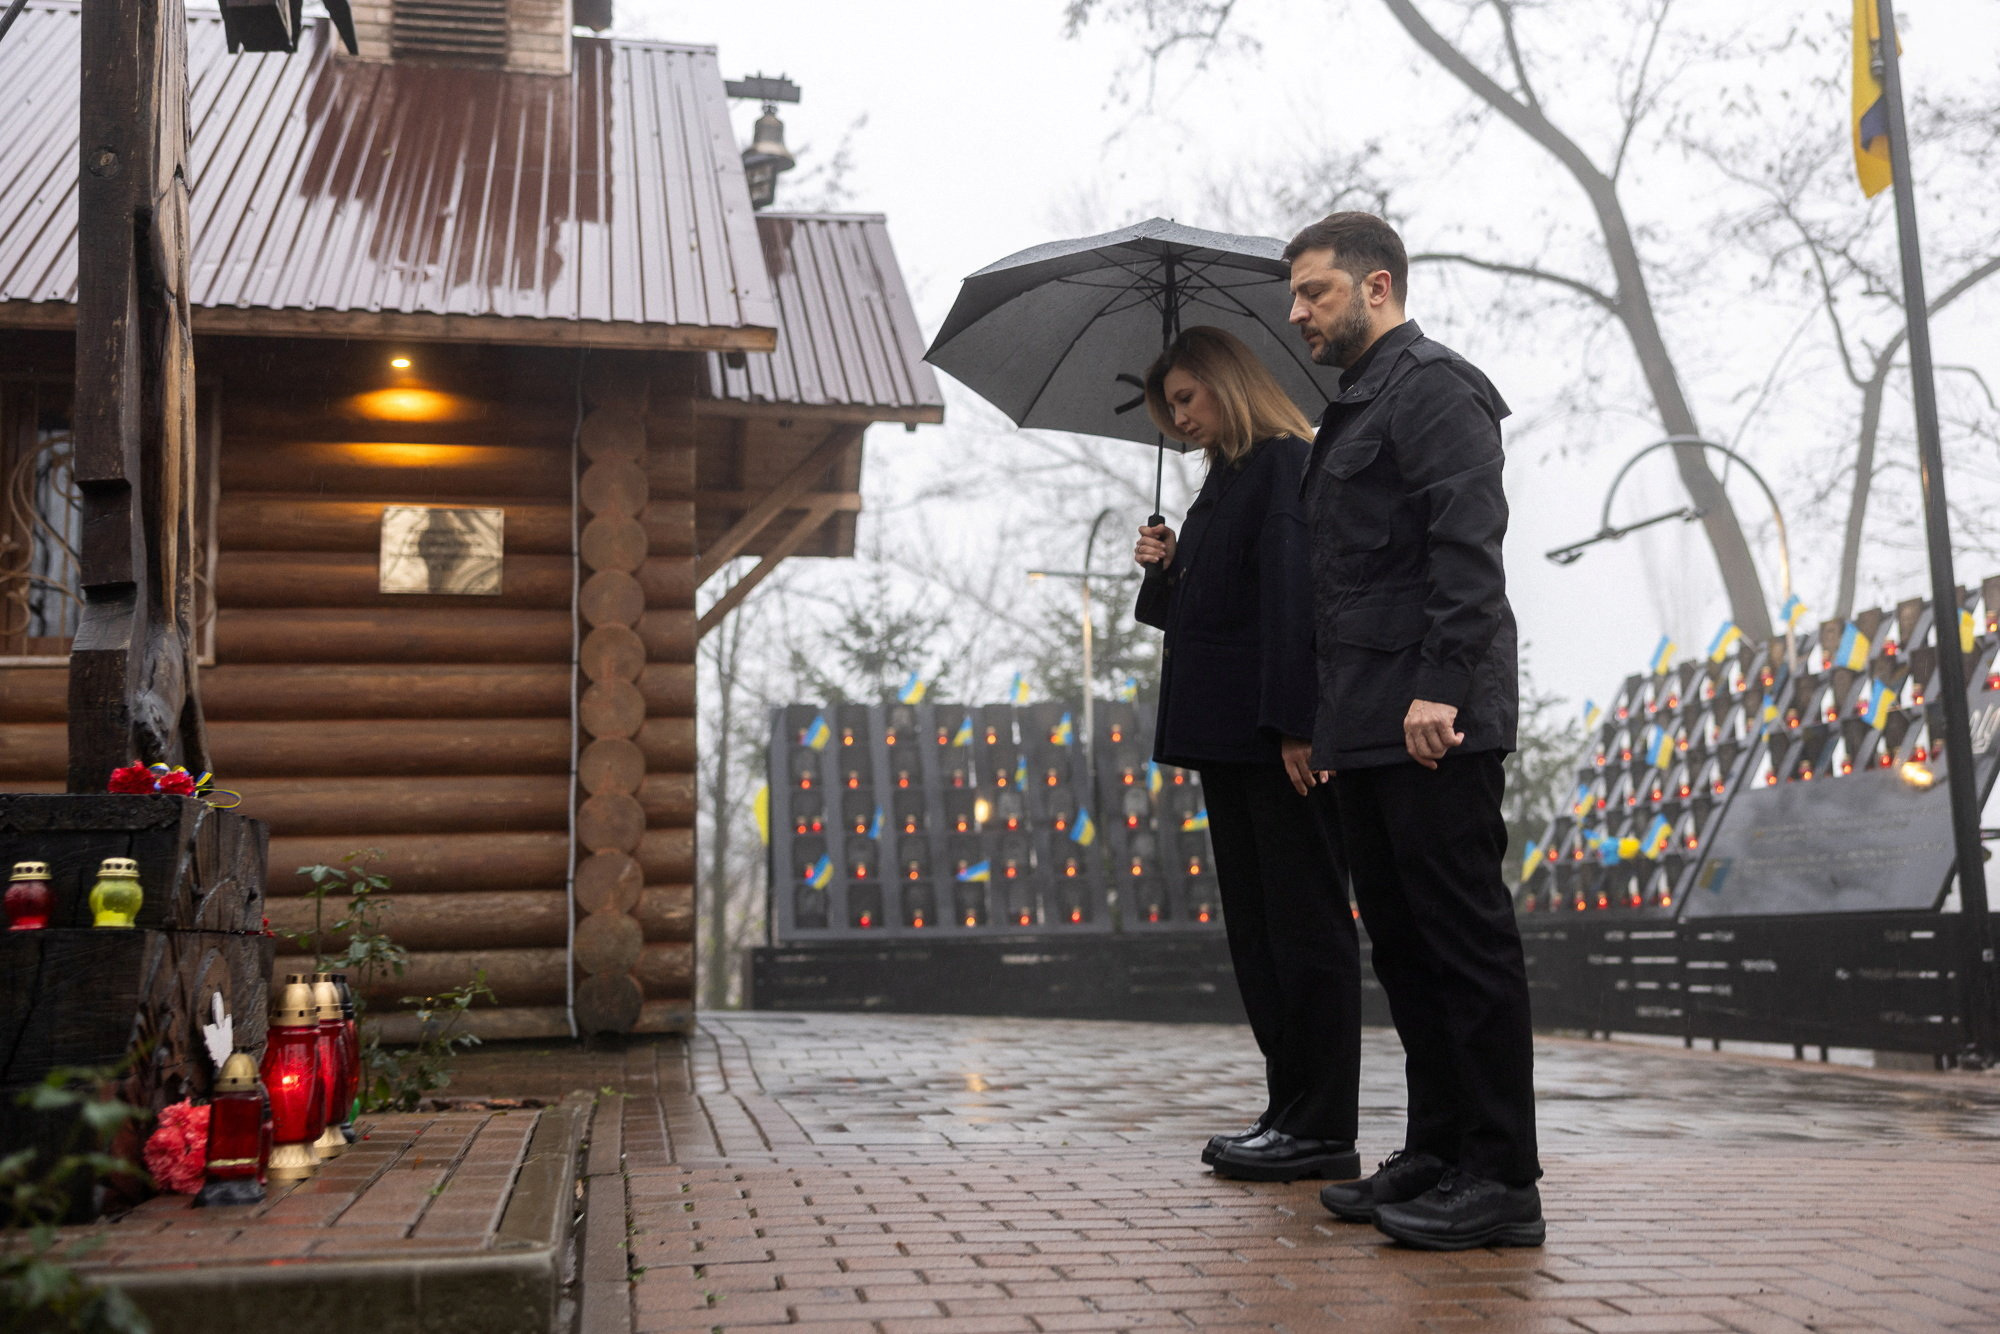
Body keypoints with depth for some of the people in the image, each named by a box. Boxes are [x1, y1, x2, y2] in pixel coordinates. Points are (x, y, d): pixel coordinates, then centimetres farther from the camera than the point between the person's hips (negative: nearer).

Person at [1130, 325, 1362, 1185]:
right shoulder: (1224, 481, 21)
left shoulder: (1288, 465, -7)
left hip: (1279, 736, -10)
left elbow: (1295, 593, -17)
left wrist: (1295, 725, -23)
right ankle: (1290, 1111, 18)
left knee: (1303, 920, -4)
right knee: (1254, 925, 10)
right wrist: (1165, 567, 6)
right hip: (1228, 736, 10)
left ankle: (1323, 1129, 2)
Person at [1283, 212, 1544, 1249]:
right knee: (1401, 941, 12)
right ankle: (1436, 1154, 21)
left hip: (1430, 726, -10)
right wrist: (1328, 722, 19)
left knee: (1464, 937, -6)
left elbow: (1467, 542, -18)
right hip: (1367, 728, 10)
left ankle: (1501, 1181, 0)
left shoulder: (1432, 385, -5)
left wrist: (1440, 687, -25)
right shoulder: (1354, 407, 24)